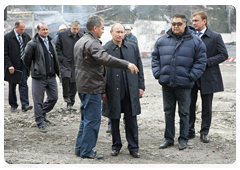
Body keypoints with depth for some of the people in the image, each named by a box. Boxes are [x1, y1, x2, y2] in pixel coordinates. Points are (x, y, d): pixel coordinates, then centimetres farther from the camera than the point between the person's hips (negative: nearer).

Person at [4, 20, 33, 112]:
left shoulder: (26, 36, 5)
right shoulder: (7, 37, -8)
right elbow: (5, 54, -9)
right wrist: (9, 65, -17)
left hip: (23, 64, 2)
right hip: (13, 65, -2)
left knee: (24, 84, -6)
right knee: (12, 86, 7)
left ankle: (25, 105, -10)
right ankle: (13, 105, 18)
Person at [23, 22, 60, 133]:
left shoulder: (51, 42, 11)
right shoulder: (33, 44, -11)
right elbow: (26, 59, -6)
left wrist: (56, 70, 16)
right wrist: (33, 69, 4)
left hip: (51, 76, 6)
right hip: (39, 77, -6)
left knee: (54, 97, 11)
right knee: (38, 101, 0)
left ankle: (43, 112, 36)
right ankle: (40, 123, 10)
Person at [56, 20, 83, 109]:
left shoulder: (81, 37, 7)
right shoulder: (62, 35, 2)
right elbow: (58, 48, 3)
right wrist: (62, 59, -6)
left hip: (76, 64, 3)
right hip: (65, 63, -3)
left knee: (74, 83, 3)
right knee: (66, 77, -26)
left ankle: (70, 102, 17)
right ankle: (66, 96, -3)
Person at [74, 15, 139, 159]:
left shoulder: (80, 42, 17)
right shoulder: (92, 43, -18)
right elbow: (105, 59, -34)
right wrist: (127, 64, -35)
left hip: (83, 86, 11)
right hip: (92, 88, -11)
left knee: (86, 118, 17)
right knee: (93, 119, -4)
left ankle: (80, 148, 23)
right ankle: (87, 151, 1)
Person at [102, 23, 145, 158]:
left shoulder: (133, 48, 8)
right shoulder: (105, 49, -1)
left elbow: (139, 68, 11)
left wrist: (141, 86, 6)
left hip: (130, 91, 2)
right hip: (113, 91, -2)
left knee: (131, 120, 5)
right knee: (114, 120, 8)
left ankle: (134, 148, 14)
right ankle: (116, 146, 22)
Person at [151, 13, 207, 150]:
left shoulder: (195, 41, -2)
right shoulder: (162, 40, 8)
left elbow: (201, 60, -2)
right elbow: (155, 58, 14)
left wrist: (192, 76, -9)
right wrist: (157, 73, 2)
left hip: (184, 83, -3)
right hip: (166, 82, 3)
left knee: (184, 113, 6)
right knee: (168, 111, 12)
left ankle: (183, 139, 17)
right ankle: (169, 138, 22)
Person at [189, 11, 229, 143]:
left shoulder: (215, 37, -3)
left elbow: (224, 55, -6)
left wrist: (207, 61, -16)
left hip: (208, 78, -3)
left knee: (206, 108, 6)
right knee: (189, 105, 6)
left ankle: (204, 132, 18)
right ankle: (190, 132, 18)